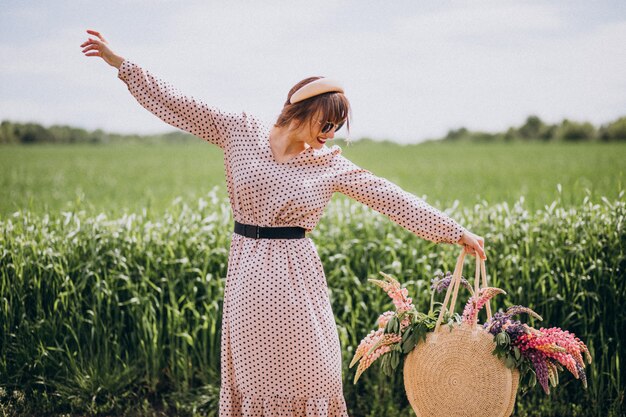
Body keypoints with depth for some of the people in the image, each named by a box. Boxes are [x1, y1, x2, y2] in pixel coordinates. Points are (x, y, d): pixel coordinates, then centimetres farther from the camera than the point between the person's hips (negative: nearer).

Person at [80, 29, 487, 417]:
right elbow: (180, 105, 0)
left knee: (307, 372, 3)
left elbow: (392, 198, -1)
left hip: (297, 276, 0)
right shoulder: (241, 132, -2)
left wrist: (457, 231, -2)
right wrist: (120, 62, -1)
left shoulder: (331, 164, -1)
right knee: (253, 376, 9)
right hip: (248, 274, 0)